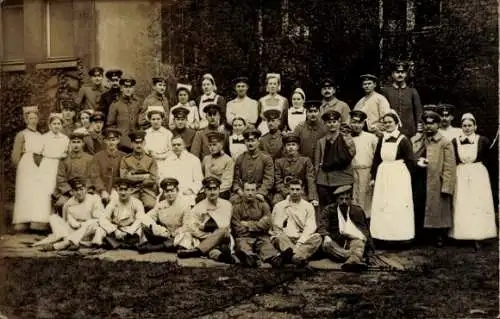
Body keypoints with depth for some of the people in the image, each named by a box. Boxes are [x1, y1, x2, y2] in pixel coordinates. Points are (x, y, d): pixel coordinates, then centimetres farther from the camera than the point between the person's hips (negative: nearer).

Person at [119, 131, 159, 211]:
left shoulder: (151, 160, 11)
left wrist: (135, 176, -1)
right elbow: (123, 178, 2)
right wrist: (145, 176, 0)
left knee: (150, 205, -30)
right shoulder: (125, 160, 11)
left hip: (148, 190, 0)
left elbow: (154, 179, 4)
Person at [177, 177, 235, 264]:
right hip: (204, 239, 1)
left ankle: (196, 251, -40)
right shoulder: (199, 207, 7)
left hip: (224, 239, 0)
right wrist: (210, 235, -13)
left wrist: (204, 226, -1)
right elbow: (192, 228, -5)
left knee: (223, 231, -34)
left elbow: (224, 226, 0)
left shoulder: (227, 205, 8)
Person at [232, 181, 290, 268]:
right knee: (242, 245, -35)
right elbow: (237, 229, 1)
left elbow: (266, 224, 3)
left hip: (261, 237, 1)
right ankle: (249, 258, -68)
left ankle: (276, 259, -64)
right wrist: (257, 225, 1)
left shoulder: (263, 205, 17)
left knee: (267, 244, -32)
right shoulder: (237, 206, 10)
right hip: (244, 237, -1)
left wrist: (248, 224, 1)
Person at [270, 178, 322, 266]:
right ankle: (301, 256, -46)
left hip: (303, 240, 1)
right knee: (280, 238, -34)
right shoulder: (279, 206, 13)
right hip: (285, 238, -1)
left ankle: (297, 256, -44)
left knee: (317, 237, -28)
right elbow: (277, 228, 7)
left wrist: (299, 243, -14)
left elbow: (310, 228, 1)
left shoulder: (308, 206, 14)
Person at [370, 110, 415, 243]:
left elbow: (410, 161, -5)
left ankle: (399, 236, 5)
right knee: (382, 207, 4)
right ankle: (385, 234, 11)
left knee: (399, 207, -2)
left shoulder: (403, 140, -7)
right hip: (383, 177, 5)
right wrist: (373, 176, 6)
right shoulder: (381, 140, 8)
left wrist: (403, 174, -3)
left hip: (399, 177, -5)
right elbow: (376, 159, 10)